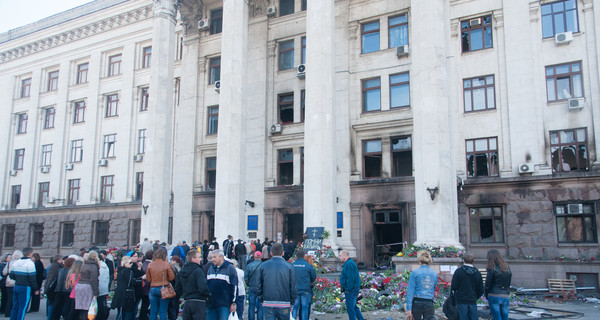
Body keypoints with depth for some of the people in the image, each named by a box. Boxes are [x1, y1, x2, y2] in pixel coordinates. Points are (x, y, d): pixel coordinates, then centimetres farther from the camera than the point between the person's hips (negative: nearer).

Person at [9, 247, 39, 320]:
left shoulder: (15, 263, 9)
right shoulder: (30, 263, -13)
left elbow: (11, 276, 12)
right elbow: (32, 278, -13)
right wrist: (36, 289, -5)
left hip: (16, 286, 7)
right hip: (25, 288, -7)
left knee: (15, 306, 14)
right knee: (22, 308, -1)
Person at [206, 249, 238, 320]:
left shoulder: (230, 268, -2)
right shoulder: (210, 268, 14)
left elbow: (234, 286, -4)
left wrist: (233, 303, -7)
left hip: (224, 305, -5)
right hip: (211, 304, 5)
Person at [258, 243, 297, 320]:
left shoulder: (263, 266, 1)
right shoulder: (289, 267, -4)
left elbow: (259, 286, 4)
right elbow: (293, 287, -2)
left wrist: (261, 300, 13)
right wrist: (292, 302, 8)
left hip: (268, 304, 1)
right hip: (284, 304, -1)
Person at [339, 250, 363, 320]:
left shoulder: (349, 264, -18)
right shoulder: (349, 263, 16)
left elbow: (351, 278, -24)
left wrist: (348, 289, -20)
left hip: (351, 290, -11)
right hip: (353, 289, 11)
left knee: (350, 307, -5)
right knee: (353, 306, 18)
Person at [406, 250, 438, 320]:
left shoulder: (415, 273, -5)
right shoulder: (434, 274, 6)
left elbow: (410, 291, -7)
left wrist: (408, 308, -7)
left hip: (417, 303, -2)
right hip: (429, 304, 2)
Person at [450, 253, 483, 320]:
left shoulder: (458, 271, -7)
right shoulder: (477, 273, 3)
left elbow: (453, 286, -9)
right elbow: (481, 290, 7)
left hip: (461, 300, -3)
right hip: (473, 301, 3)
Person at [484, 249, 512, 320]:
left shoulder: (492, 269, -9)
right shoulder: (507, 268, 8)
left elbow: (487, 285, -5)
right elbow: (508, 284, 13)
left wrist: (486, 296, 8)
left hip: (494, 296, -5)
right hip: (505, 296, 5)